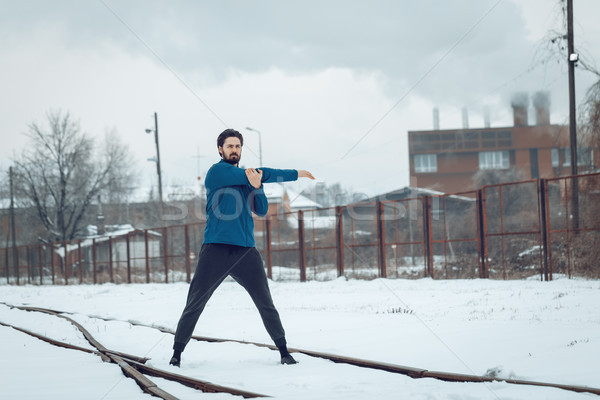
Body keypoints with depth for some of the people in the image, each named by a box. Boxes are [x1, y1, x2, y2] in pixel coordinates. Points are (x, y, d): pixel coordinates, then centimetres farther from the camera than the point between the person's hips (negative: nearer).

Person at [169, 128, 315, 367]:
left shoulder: (248, 178, 18)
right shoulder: (217, 172, -2)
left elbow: (261, 211, 7)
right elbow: (262, 174, -6)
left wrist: (257, 187, -13)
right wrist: (296, 174, 2)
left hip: (246, 251, 5)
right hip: (216, 249, -5)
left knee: (266, 304, 1)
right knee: (194, 305, -2)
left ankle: (283, 351, 10)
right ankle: (177, 352, 10)